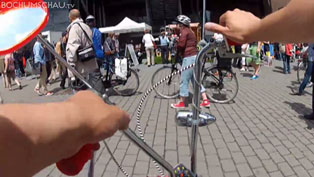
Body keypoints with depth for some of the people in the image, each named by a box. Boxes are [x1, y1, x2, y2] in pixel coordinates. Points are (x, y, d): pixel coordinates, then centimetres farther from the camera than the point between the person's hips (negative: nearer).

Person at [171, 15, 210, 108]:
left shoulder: (184, 31, -8)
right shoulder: (190, 31, 21)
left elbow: (181, 45, -19)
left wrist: (179, 51, 2)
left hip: (189, 57, -10)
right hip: (194, 56, 10)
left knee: (184, 80, -1)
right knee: (195, 80, 14)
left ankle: (181, 103, 8)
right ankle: (205, 101, 14)